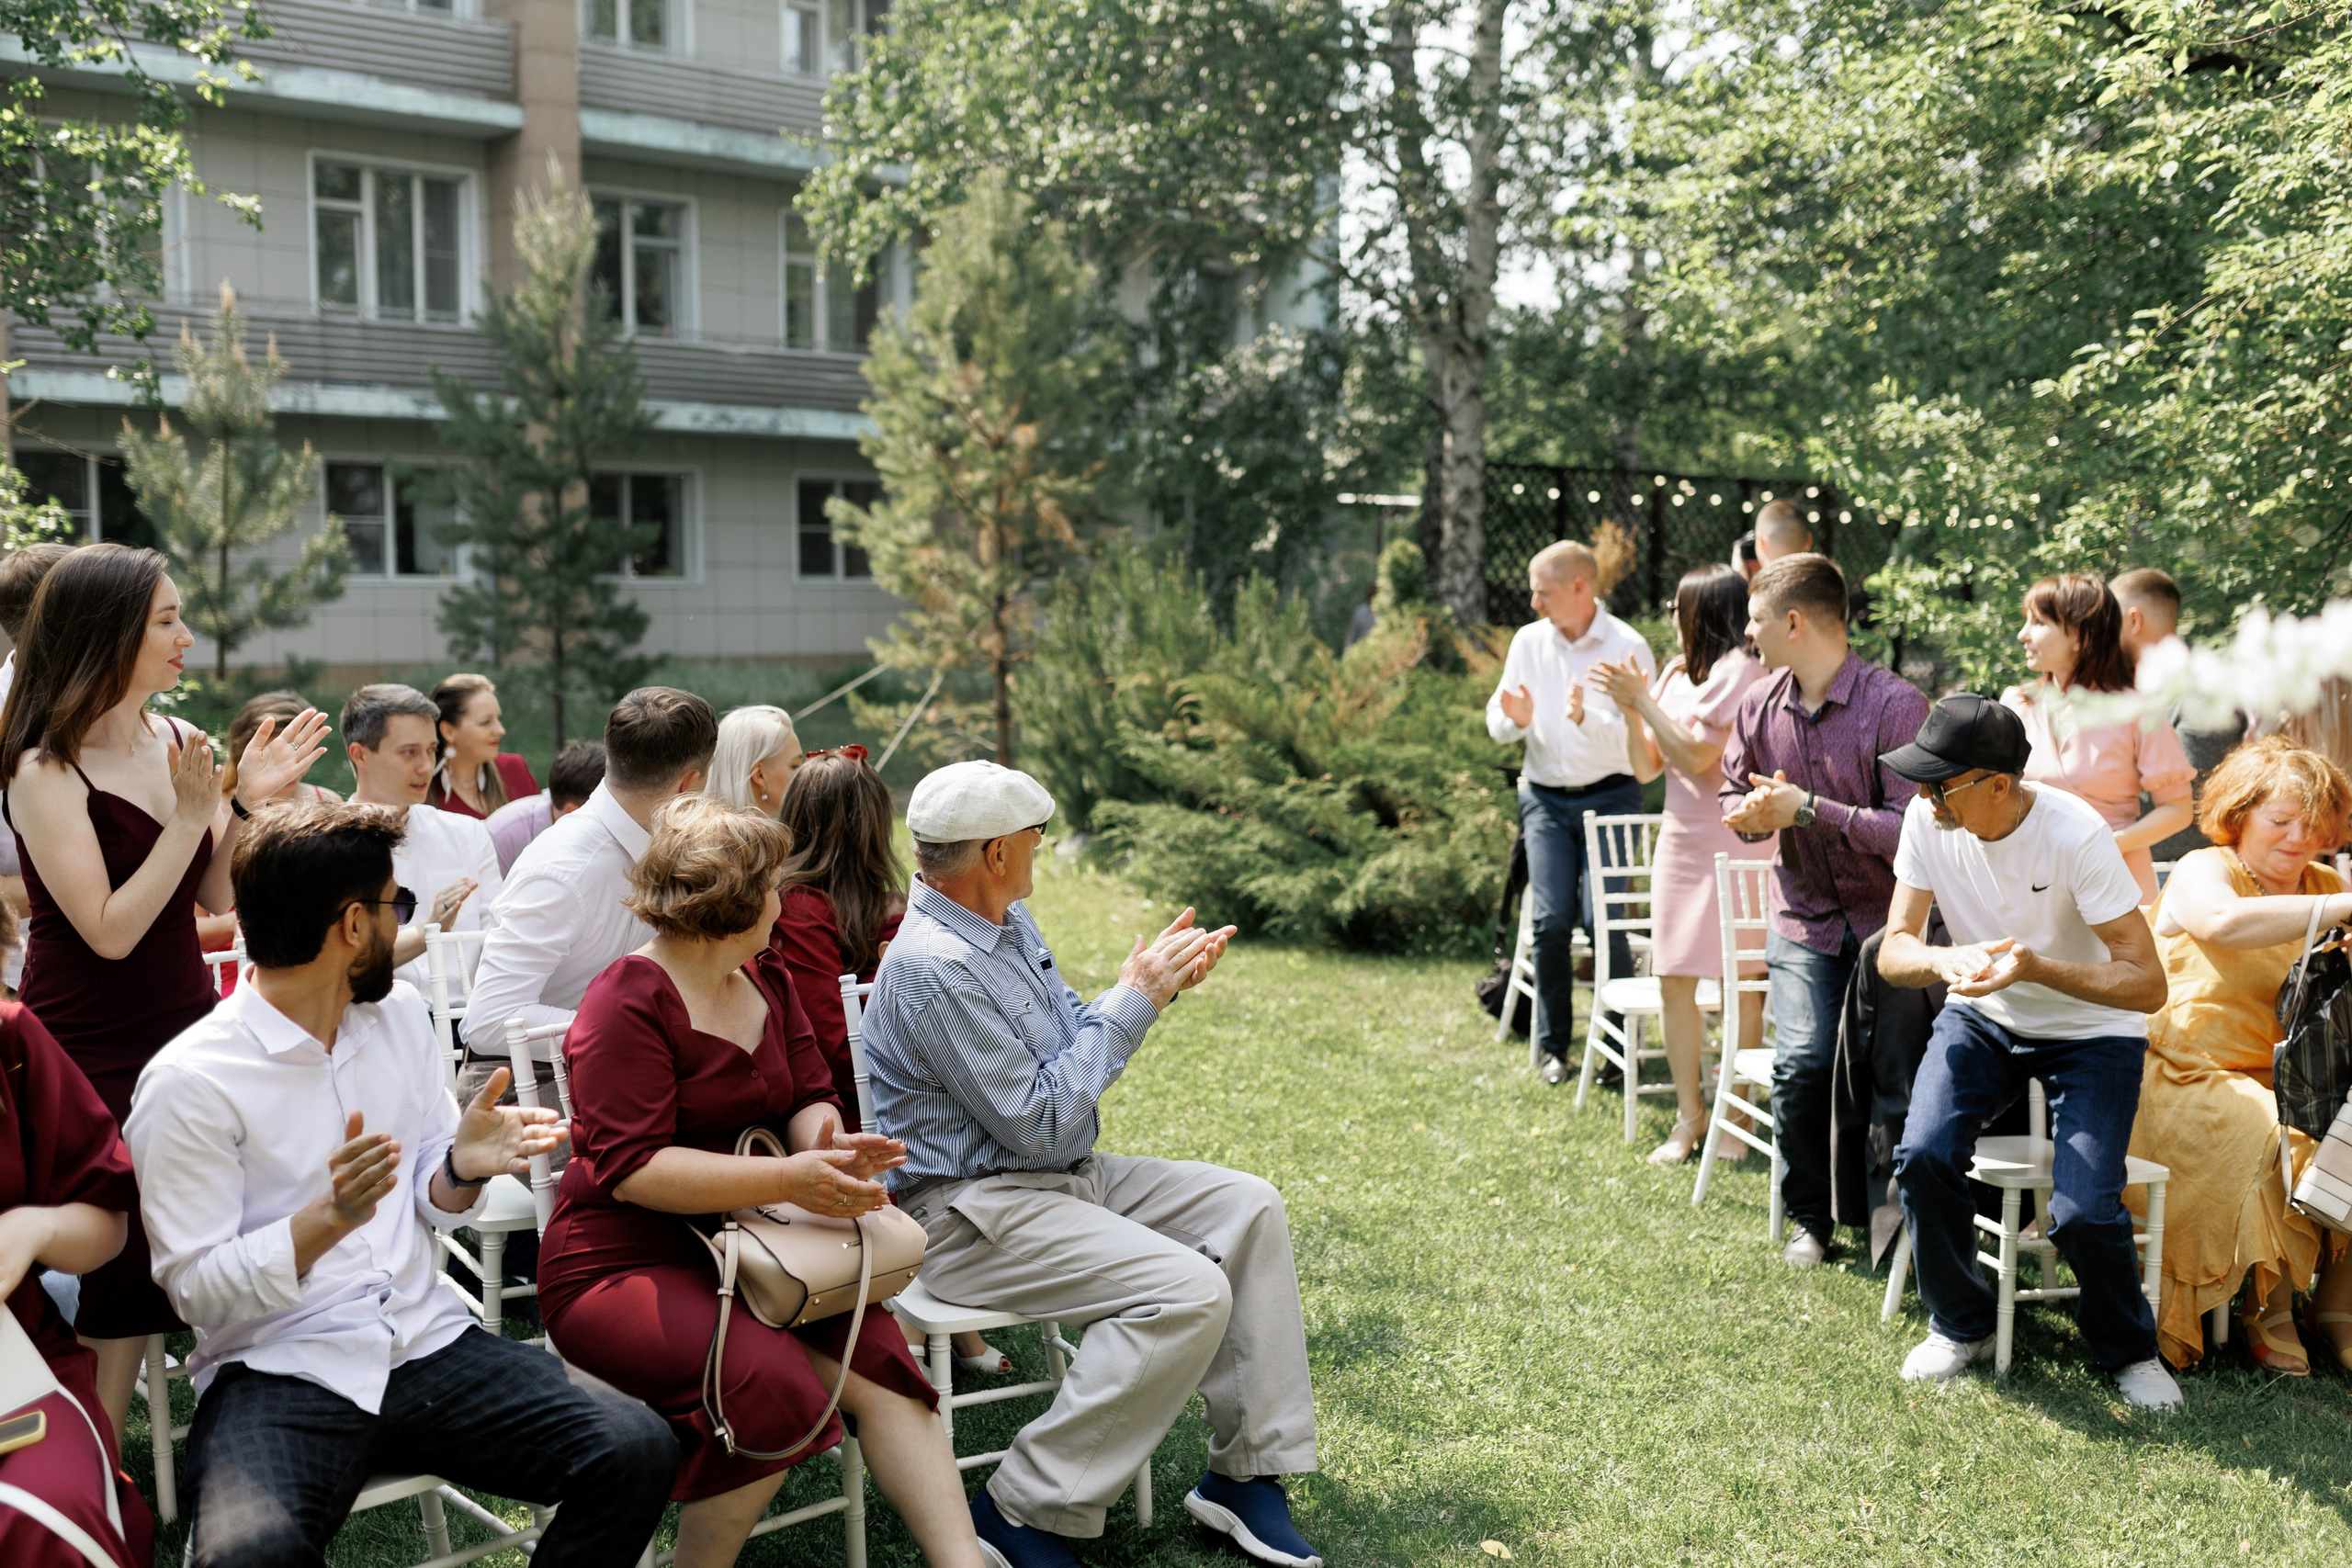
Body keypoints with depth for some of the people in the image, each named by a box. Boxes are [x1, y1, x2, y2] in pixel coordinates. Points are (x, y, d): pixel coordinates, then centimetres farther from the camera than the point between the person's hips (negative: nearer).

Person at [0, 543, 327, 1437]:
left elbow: (215, 896, 9)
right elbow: (110, 931, -20)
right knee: (117, 1268, 1)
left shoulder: (172, 742, 4)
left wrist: (248, 802, -6)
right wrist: (192, 815, -19)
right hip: (96, 1056, -6)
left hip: (185, 1031, 6)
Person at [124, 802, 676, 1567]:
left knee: (638, 1452, -17)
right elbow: (198, 1292, -9)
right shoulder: (188, 1084, -9)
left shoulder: (400, 1013, 10)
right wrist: (327, 1218, -24)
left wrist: (463, 1167, -7)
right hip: (276, 1369, -5)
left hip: (426, 1340, 5)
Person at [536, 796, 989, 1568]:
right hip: (624, 1265, -6)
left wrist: (828, 1146, -13)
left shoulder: (767, 979, 12)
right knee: (771, 1378, -31)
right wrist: (787, 1180, -28)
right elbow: (631, 1168, -20)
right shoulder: (628, 1004, -13)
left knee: (875, 1356, -20)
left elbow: (808, 1097, 13)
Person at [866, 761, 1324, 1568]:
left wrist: (1156, 983, 0)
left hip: (1064, 1175, 10)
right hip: (974, 1212, -10)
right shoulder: (932, 967, -23)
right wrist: (1134, 1001, -14)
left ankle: (1244, 1472, 5)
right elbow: (1041, 1122, -22)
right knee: (1188, 1294, -25)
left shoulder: (1008, 922, 7)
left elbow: (1073, 1040, 17)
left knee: (1248, 1207, 1)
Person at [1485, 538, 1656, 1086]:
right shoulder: (1528, 641, 4)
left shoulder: (1628, 647, -8)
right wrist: (1514, 719, -14)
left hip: (1610, 795, -3)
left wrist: (1588, 718, -30)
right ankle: (1554, 1045, 7)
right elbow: (1497, 724, 9)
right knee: (1551, 920, -5)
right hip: (1546, 798, 3)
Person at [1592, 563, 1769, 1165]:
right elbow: (1646, 768, 12)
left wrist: (1643, 701, -12)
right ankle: (1688, 1115, 15)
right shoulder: (1676, 672, 13)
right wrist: (1630, 710, -2)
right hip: (1679, 839, 7)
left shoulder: (1739, 670, -9)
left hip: (1734, 840, -7)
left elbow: (1696, 755, -16)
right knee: (1673, 981, 5)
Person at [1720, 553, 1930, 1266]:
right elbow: (1734, 795, 19)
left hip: (1887, 920, -3)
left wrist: (1808, 809, -21)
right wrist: (1749, 812, -5)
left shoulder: (1894, 705, -14)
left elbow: (1913, 828, -20)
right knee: (1802, 1062, -12)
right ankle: (1810, 1218, 8)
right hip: (1803, 920, 4)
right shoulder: (1760, 705, 5)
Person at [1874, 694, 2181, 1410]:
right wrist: (1943, 960, -32)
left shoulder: (2076, 836, -26)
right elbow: (1893, 952, -9)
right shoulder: (1928, 820, -13)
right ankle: (1962, 1325, 5)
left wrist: (2035, 967, -39)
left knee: (2084, 1212, -21)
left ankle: (2127, 1349, 13)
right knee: (1923, 1155, -22)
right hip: (1982, 1020, 4)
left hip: (2091, 1033, -3)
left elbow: (2148, 984, -24)